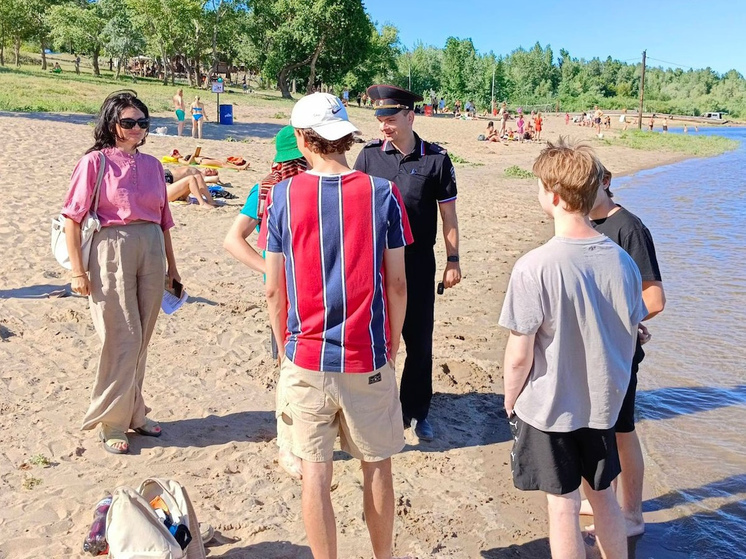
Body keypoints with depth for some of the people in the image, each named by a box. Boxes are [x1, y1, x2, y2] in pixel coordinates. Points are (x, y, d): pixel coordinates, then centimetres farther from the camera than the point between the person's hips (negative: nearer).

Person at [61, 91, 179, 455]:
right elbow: (72, 218, -7)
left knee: (140, 341, 12)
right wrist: (78, 271, -11)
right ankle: (112, 423, 14)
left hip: (151, 251, 5)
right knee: (122, 339, -1)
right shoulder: (95, 162, -4)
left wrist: (171, 265, 16)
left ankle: (133, 413, 28)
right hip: (111, 251, -5)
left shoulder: (152, 165, 11)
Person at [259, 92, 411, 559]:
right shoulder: (382, 194, -6)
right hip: (368, 358, 0)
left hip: (307, 358, 0)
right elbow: (396, 283, -3)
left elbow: (274, 289, -2)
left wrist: (285, 348, 12)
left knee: (315, 471, 11)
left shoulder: (282, 196, -5)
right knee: (377, 466, 17)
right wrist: (393, 345, 11)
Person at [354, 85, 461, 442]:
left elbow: (448, 214, 3)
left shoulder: (436, 159, -2)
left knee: (420, 339, 8)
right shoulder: (370, 155, 1)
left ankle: (417, 411, 25)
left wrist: (453, 260, 0)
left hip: (419, 262, -1)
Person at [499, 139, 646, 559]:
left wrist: (510, 402, 0)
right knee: (604, 497, 22)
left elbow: (519, 356, -18)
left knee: (563, 506, 11)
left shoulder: (535, 267, -24)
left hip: (547, 409, -4)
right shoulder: (622, 262, -8)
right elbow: (630, 341, 3)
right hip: (603, 404, 5)